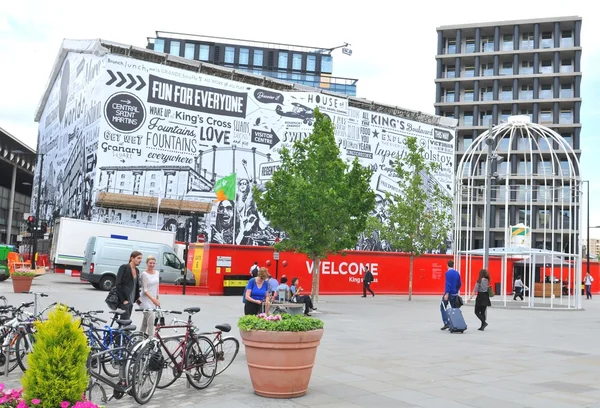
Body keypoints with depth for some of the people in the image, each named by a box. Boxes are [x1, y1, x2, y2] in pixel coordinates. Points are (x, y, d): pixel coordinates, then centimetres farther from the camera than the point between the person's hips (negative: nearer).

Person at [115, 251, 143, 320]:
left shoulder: (137, 271, 14)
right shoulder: (124, 267, -8)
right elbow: (118, 284, -13)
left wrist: (137, 298, 10)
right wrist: (123, 300, -16)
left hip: (131, 300, 8)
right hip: (124, 301, -8)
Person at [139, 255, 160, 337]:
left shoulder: (156, 273, 7)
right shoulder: (144, 274, -12)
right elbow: (145, 290, -16)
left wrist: (157, 299, 15)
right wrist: (152, 299, -26)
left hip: (153, 300, 7)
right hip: (146, 300, -7)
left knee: (146, 319, 15)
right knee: (151, 320, -12)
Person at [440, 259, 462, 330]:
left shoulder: (448, 273, -12)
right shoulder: (457, 273, 9)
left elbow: (448, 284, -20)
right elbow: (460, 284, 14)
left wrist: (447, 293, -22)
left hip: (449, 293, -6)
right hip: (455, 294, 6)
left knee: (442, 307, 3)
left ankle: (446, 323, -8)